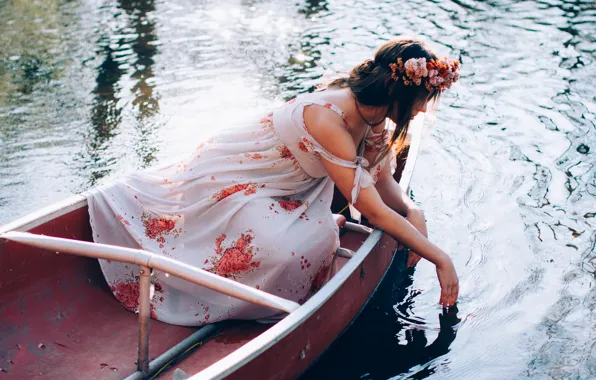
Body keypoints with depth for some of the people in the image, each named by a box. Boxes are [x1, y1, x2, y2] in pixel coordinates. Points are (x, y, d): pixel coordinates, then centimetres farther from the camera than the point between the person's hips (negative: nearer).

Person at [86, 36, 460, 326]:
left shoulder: (375, 116, -9)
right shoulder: (327, 119, -35)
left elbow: (384, 182, 5)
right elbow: (375, 211, -31)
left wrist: (413, 212, -13)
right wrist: (440, 258, -24)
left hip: (278, 189, 9)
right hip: (231, 179, -9)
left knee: (320, 238, -8)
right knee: (281, 249, -27)